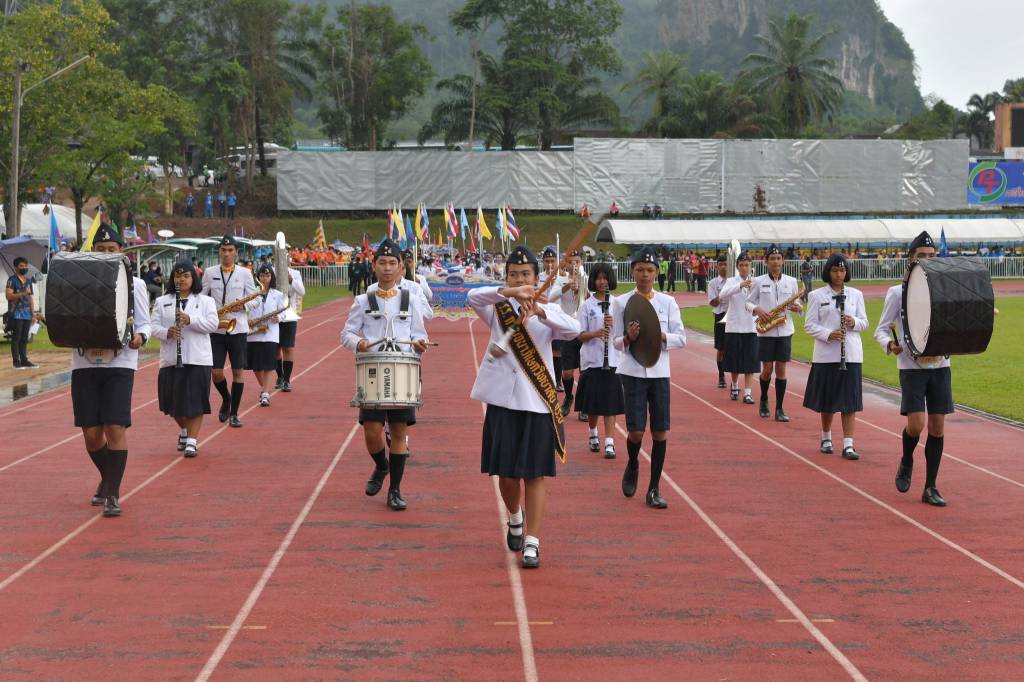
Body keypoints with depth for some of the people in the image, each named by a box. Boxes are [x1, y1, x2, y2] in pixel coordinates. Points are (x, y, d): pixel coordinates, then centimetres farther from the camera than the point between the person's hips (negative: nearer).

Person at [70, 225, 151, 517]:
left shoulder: (134, 284, 4)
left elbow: (144, 323, 5)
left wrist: (139, 337, -17)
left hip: (120, 365, -2)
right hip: (84, 364, 2)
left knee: (115, 428, -11)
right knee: (91, 433, 5)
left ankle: (113, 494, -4)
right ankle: (108, 479, 32)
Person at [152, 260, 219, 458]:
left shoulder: (205, 301, 6)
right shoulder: (162, 302, 10)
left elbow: (213, 324, -5)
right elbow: (154, 326, 3)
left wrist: (190, 320, -18)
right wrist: (167, 332, -18)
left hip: (198, 359, -2)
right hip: (170, 359, 2)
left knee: (195, 402, -5)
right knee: (173, 402, 8)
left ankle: (192, 441, 0)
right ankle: (184, 431, 33)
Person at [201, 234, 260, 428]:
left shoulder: (245, 273, 3)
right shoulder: (210, 273, 5)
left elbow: (255, 300, 4)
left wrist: (243, 305, -16)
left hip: (238, 329, -1)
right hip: (215, 330, 1)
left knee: (238, 370, -2)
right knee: (216, 372, -4)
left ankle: (234, 413, 8)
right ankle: (226, 399, 26)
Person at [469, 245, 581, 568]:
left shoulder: (549, 312, 3)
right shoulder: (497, 309, 4)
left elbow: (574, 329, -18)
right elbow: (473, 296, -18)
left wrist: (540, 311, -34)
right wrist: (509, 293, -36)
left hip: (538, 403, -1)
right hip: (502, 400, 1)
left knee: (535, 474, 0)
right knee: (506, 472, 8)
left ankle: (532, 543, 2)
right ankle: (515, 519, 37)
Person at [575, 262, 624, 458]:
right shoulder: (587, 306, 0)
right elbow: (580, 335, -2)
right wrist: (596, 333, -20)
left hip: (613, 360, 1)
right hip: (591, 360, -1)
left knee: (610, 404, -3)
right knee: (593, 403, 8)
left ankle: (609, 443, -3)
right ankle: (593, 433, 32)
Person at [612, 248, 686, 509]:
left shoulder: (667, 302, 4)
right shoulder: (621, 302, 1)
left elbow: (681, 338, 4)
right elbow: (616, 341, 4)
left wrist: (662, 336, -15)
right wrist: (628, 338, -18)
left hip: (659, 372, 2)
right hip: (632, 372, -2)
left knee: (660, 432, 0)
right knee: (636, 431, -9)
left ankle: (654, 490, 11)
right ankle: (632, 466, 25)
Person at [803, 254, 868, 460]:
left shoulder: (856, 294, 8)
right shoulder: (816, 296, 1)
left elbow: (864, 322, 11)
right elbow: (809, 324, -1)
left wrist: (854, 322, -11)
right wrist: (828, 334, -17)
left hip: (851, 355, 1)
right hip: (826, 355, -1)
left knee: (850, 400, -3)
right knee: (827, 399, 8)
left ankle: (848, 445, -3)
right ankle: (826, 438, 27)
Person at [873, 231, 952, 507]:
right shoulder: (898, 293, -1)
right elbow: (881, 329, 1)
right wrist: (890, 345, -20)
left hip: (940, 365, 3)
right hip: (912, 366, -3)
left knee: (937, 427, 2)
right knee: (916, 424, -14)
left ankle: (930, 487, 10)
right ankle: (906, 463, 19)